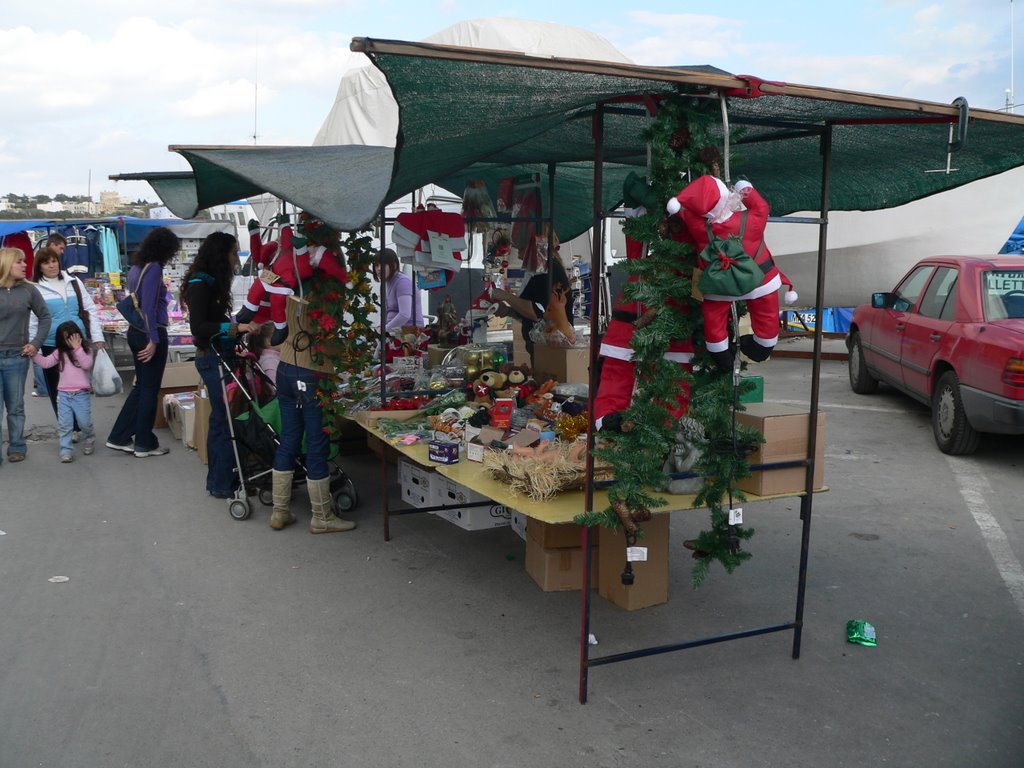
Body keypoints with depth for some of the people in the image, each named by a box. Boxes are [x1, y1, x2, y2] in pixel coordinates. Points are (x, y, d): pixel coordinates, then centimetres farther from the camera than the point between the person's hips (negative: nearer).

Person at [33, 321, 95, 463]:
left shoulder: (86, 350, 2)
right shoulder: (60, 352, 10)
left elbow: (87, 365, -17)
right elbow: (45, 362, 3)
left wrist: (78, 348, -19)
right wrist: (33, 352, -8)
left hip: (82, 394, -3)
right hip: (64, 394, 3)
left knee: (84, 423, 2)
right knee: (64, 425, -1)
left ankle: (88, 440, 33)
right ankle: (66, 451, 3)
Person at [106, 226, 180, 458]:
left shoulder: (136, 267, 11)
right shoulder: (154, 268, -16)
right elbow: (148, 306, -22)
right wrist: (153, 340, -21)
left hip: (135, 332, 9)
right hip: (151, 334, -9)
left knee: (141, 386, 17)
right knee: (150, 389, 2)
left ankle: (119, 437, 20)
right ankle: (144, 444, 11)